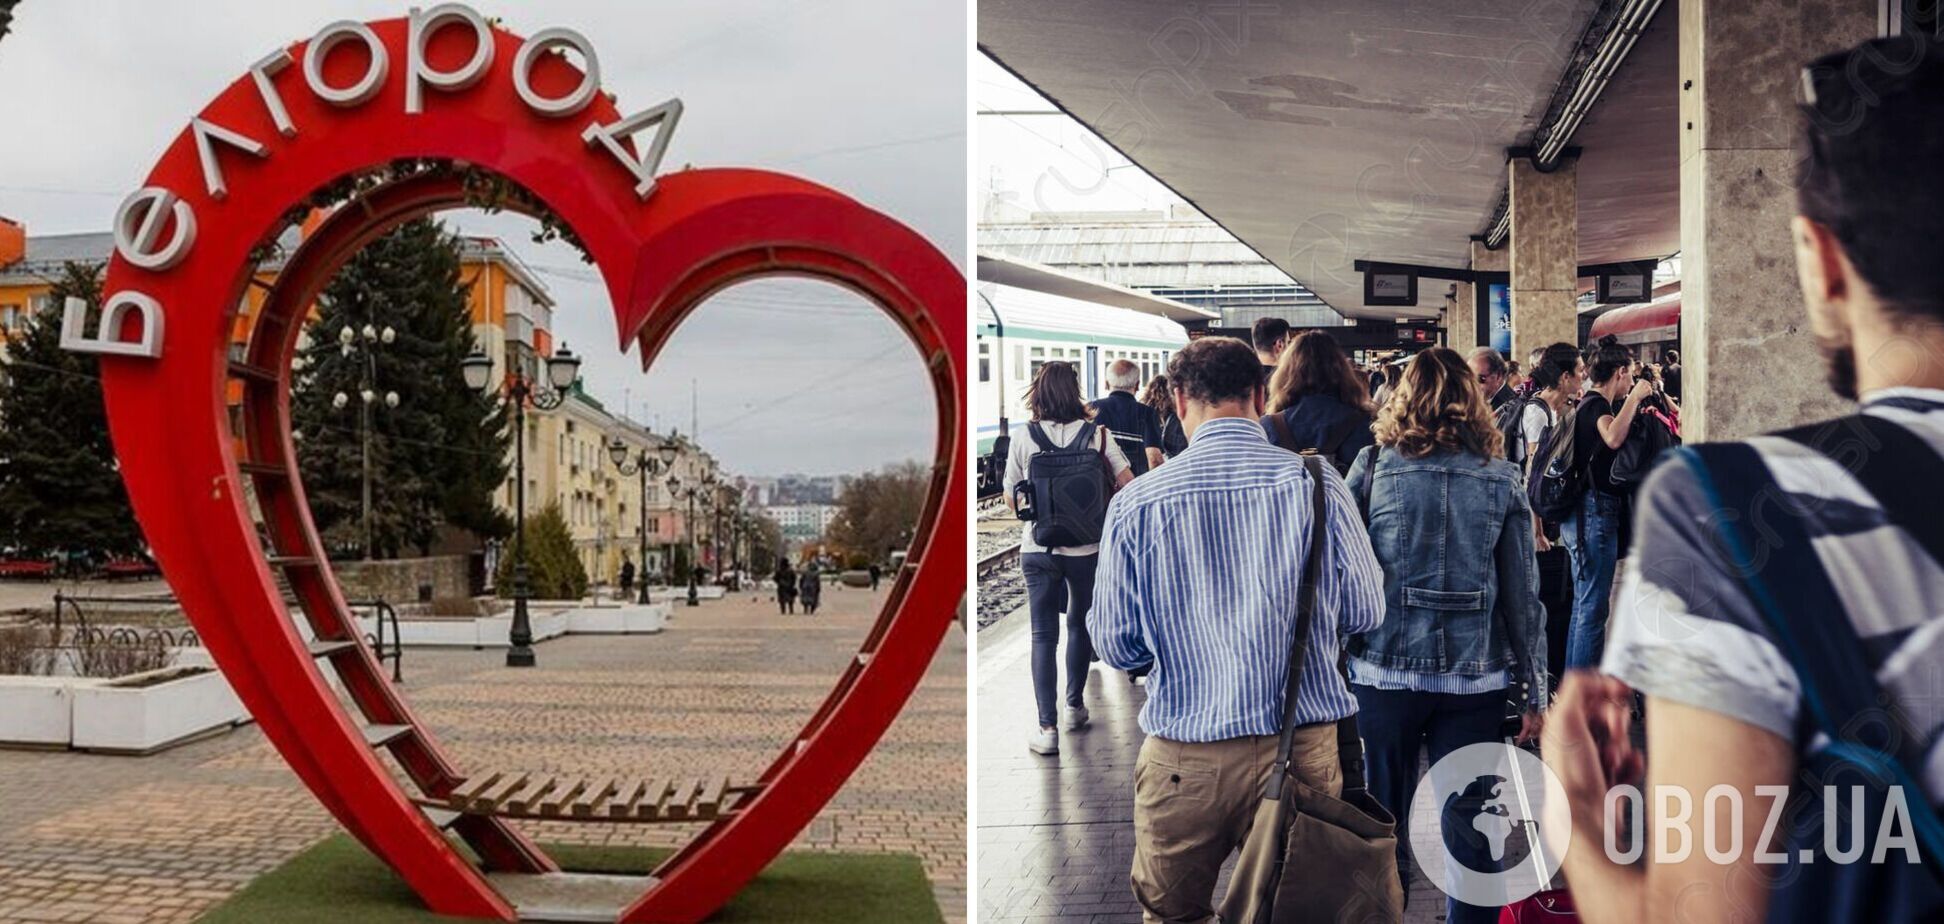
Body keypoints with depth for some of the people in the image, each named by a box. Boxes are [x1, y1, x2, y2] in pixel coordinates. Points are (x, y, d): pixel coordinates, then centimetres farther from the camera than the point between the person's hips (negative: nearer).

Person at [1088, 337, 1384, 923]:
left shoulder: (1136, 503, -7)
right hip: (1303, 750, 1)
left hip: (1184, 758, -1)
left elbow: (1116, 647, 0)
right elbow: (1365, 612, 4)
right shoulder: (1317, 483, -6)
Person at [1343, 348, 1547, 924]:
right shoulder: (1501, 480, 1)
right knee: (1469, 826, 10)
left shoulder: (1372, 466, -3)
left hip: (1385, 670, -1)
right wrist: (1536, 693, 7)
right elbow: (1523, 594, 1)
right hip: (1475, 676, 1)